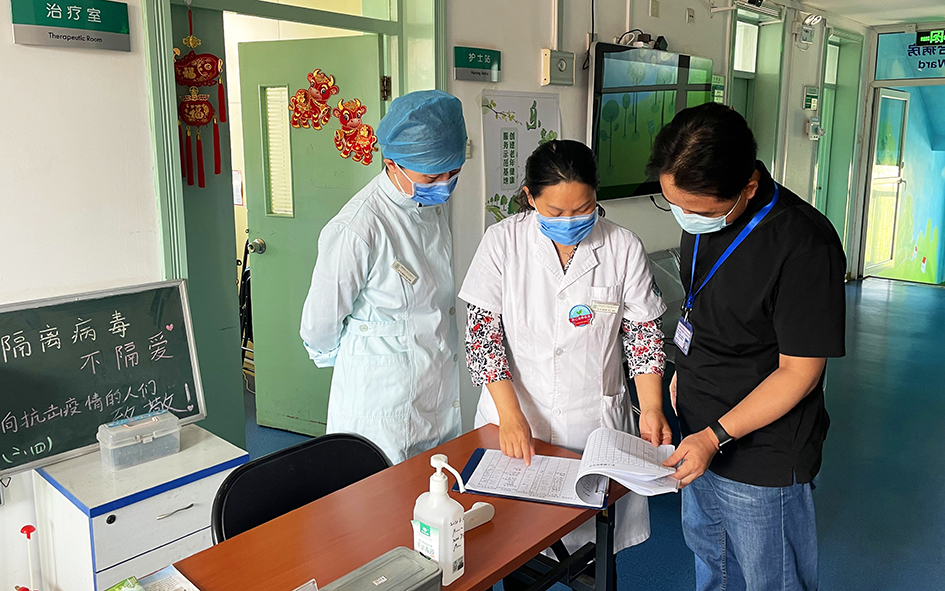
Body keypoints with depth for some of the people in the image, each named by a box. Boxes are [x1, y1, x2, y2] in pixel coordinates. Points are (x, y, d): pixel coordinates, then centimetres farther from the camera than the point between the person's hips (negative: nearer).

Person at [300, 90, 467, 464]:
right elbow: (319, 327, -10)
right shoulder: (355, 230, -25)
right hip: (384, 408, -7)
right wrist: (336, 357, 7)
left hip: (441, 399, 7)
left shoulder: (436, 202, 0)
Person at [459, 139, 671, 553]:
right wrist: (511, 415, -15)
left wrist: (652, 408, -9)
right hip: (513, 416, 0)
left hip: (595, 423, 1)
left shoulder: (624, 249, -5)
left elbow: (642, 334, 3)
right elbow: (481, 334, -8)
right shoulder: (502, 242, -7)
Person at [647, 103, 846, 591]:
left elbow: (799, 372, -23)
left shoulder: (804, 246, -28)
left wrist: (716, 437, -23)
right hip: (700, 434, 7)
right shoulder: (701, 215, -4)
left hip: (763, 460, -7)